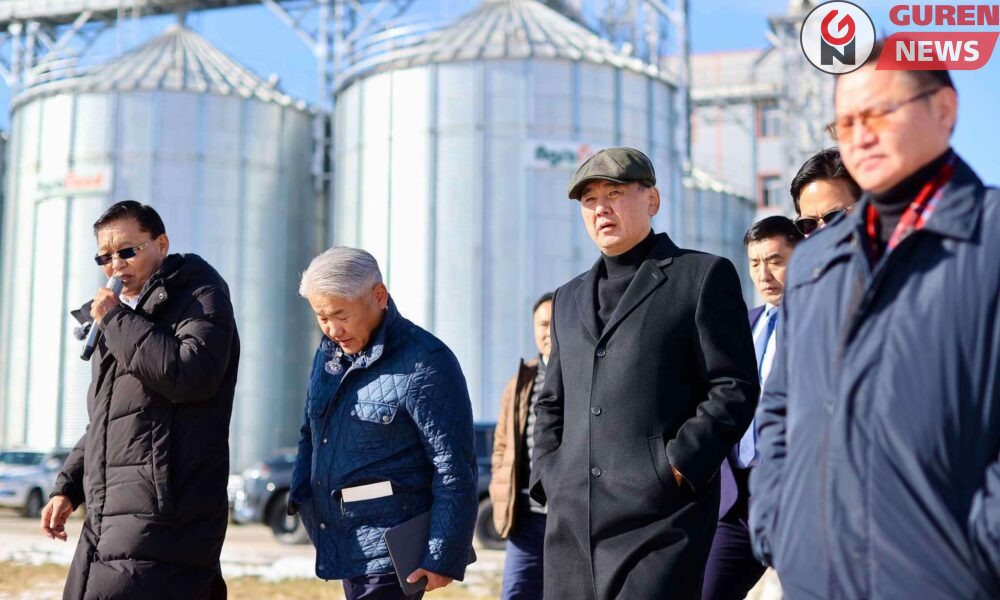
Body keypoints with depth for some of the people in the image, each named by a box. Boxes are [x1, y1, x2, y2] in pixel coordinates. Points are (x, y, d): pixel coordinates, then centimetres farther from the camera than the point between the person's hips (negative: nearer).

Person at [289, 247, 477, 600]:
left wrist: (444, 558, -17)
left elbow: (455, 471, -16)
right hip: (343, 548, 8)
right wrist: (299, 497, 10)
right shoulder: (329, 352, 9)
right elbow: (310, 436, 22)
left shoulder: (425, 364, -16)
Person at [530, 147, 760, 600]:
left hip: (660, 520, -6)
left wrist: (677, 468, -11)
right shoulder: (569, 298, 22)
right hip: (571, 521, 6)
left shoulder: (703, 275, 3)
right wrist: (547, 478, 10)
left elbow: (735, 388, -3)